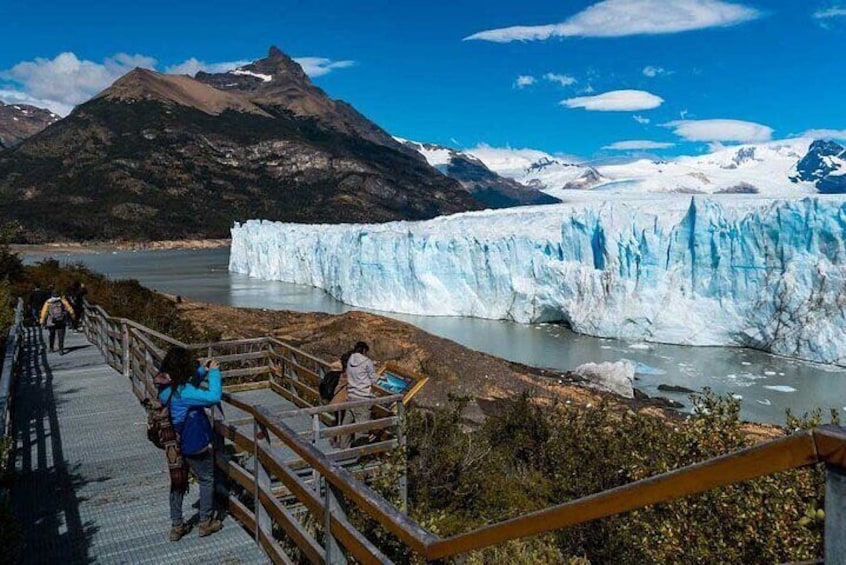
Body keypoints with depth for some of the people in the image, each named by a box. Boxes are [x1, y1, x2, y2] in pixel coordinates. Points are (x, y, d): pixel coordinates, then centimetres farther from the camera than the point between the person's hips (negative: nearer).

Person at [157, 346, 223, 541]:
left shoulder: (166, 386, -3)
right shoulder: (182, 392, -31)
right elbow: (213, 397, -38)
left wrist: (203, 371, 3)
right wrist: (214, 372, -25)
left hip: (175, 445, 8)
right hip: (194, 446, -8)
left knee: (177, 482, 20)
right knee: (206, 480, 14)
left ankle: (176, 526, 31)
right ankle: (206, 523, 26)